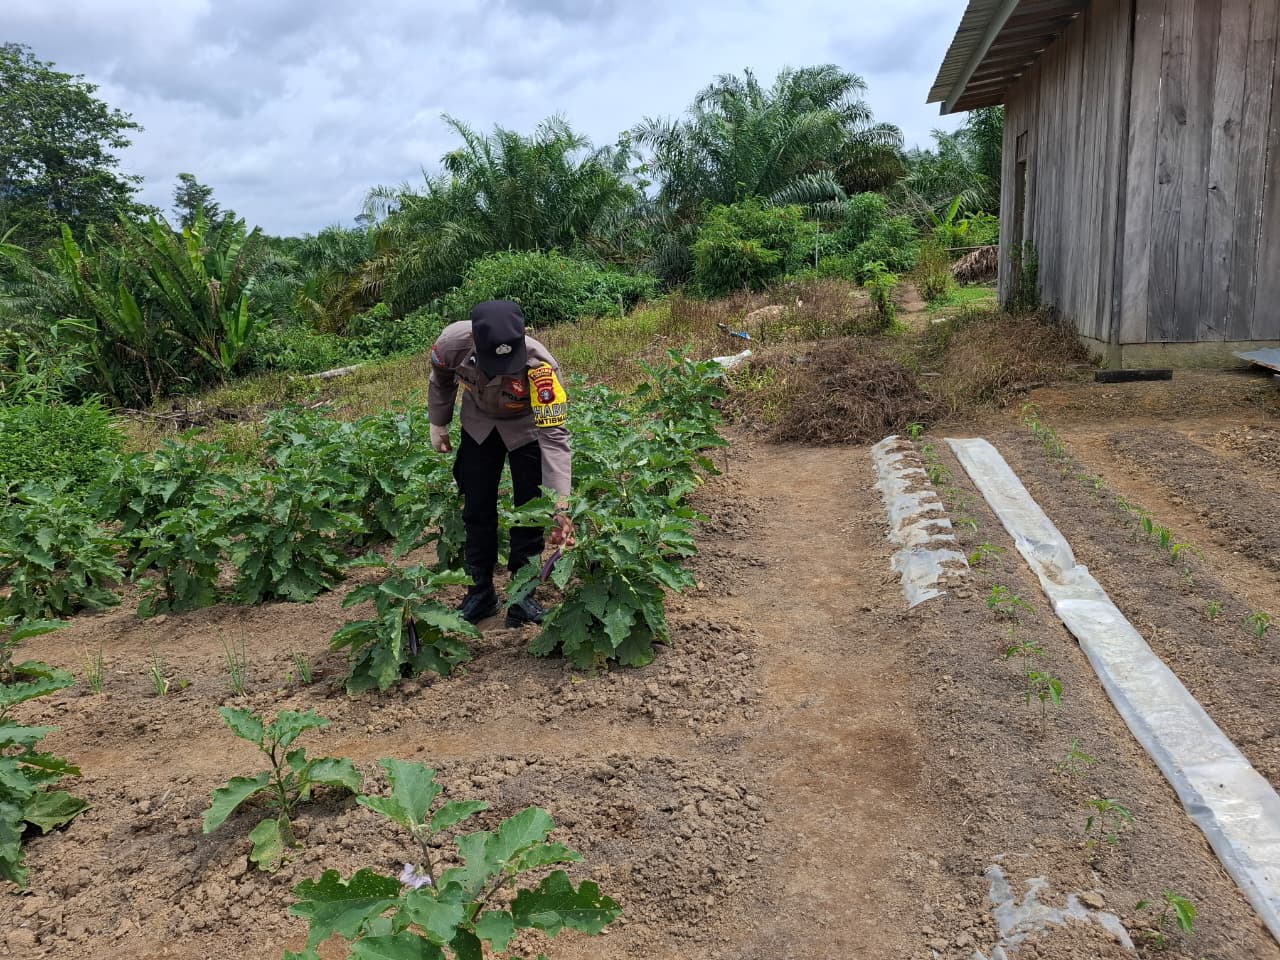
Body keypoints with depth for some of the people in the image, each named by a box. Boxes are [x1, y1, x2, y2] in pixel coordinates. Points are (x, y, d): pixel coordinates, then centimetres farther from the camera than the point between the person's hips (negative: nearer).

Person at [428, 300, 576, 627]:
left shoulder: (541, 367, -42)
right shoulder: (453, 342, -33)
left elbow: (554, 437, -41)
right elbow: (441, 379, -7)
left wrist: (560, 507, -47)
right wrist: (438, 424, 5)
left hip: (527, 427, -3)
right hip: (479, 424, 3)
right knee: (476, 509, 6)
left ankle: (523, 595, 12)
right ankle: (481, 592, 20)